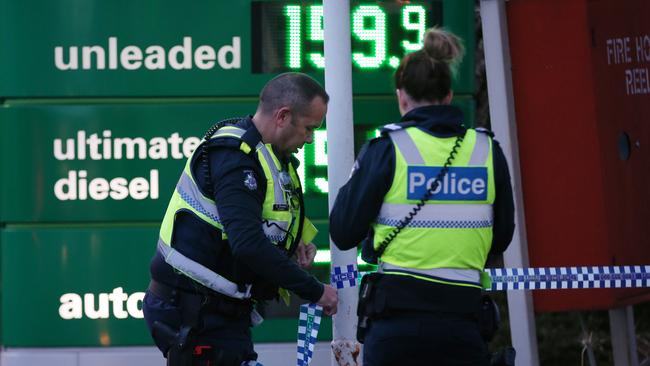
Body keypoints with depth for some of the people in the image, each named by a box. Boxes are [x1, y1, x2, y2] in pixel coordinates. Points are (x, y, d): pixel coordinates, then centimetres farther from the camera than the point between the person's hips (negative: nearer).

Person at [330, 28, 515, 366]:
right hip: (461, 321, 2)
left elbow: (343, 233, -4)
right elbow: (501, 238, 12)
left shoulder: (386, 149, -5)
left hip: (397, 318, -2)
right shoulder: (487, 150, 4)